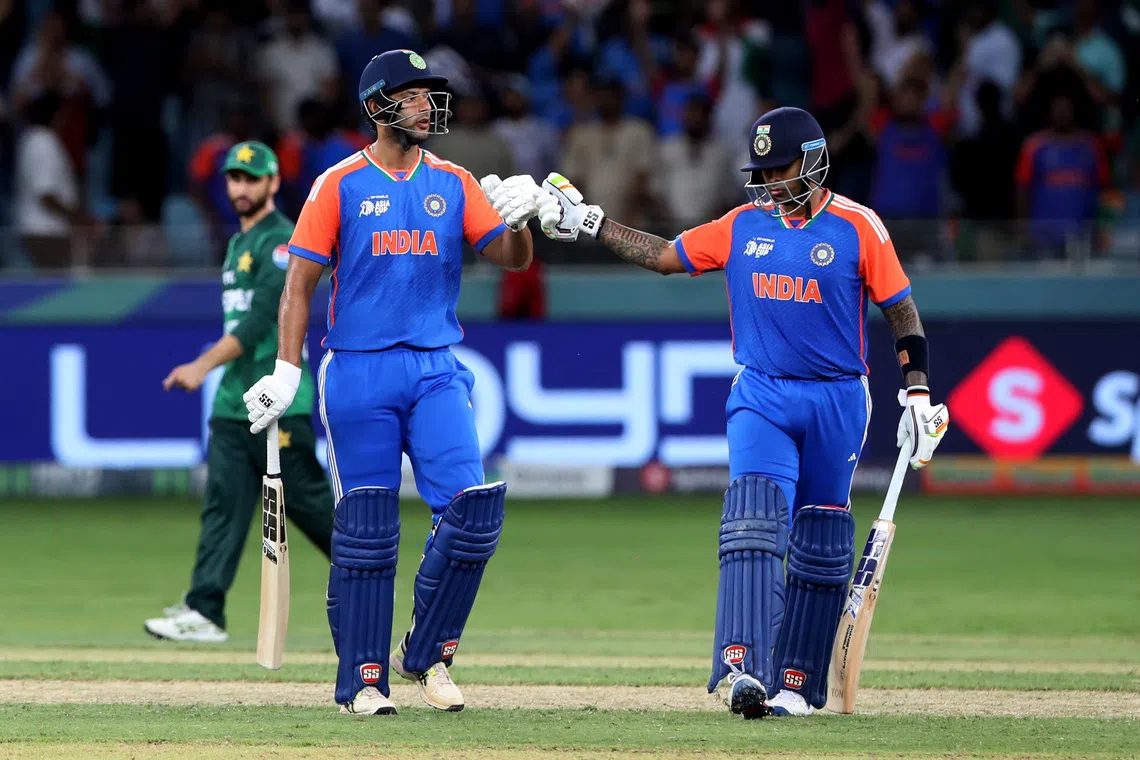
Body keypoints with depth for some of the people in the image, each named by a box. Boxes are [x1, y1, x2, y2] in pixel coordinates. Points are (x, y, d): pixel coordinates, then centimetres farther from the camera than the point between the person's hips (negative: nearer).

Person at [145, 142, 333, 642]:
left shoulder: (282, 240, -10)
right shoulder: (238, 244, 18)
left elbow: (260, 319, -20)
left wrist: (204, 366, -25)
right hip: (232, 402, 8)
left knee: (307, 502, -1)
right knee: (222, 504, 0)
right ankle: (204, 612, -6)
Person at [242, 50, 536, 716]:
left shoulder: (455, 184, 10)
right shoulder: (341, 185, 2)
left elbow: (511, 258, 3)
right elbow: (301, 282, 0)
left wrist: (520, 218, -19)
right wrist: (287, 371, -9)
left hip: (437, 369, 3)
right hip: (359, 372, -3)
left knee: (473, 507, -12)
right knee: (366, 528, -2)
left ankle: (426, 653, 3)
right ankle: (363, 679, 5)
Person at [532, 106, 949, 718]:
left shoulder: (857, 227, -3)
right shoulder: (742, 226, 7)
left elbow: (901, 312, -1)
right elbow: (663, 255, 13)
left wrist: (918, 394, -7)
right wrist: (585, 222, 8)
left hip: (836, 402, -1)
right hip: (761, 397, 1)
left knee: (820, 547, 4)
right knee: (753, 524, -17)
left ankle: (796, 684, 14)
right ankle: (741, 668, -29)